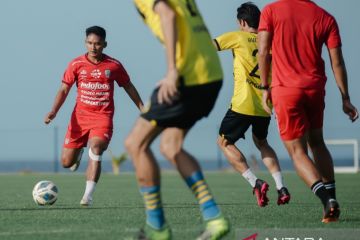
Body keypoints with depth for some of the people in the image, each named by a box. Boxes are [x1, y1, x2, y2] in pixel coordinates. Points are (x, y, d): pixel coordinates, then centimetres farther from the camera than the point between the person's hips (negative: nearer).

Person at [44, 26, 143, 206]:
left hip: (103, 117, -2)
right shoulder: (76, 65, 0)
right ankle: (79, 151, 43)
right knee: (66, 162, 4)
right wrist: (53, 111, -13)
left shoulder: (113, 66, 0)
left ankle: (88, 196, -30)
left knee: (95, 149, -29)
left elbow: (128, 86, 14)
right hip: (80, 116, 2)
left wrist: (142, 108, 13)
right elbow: (64, 90, 1)